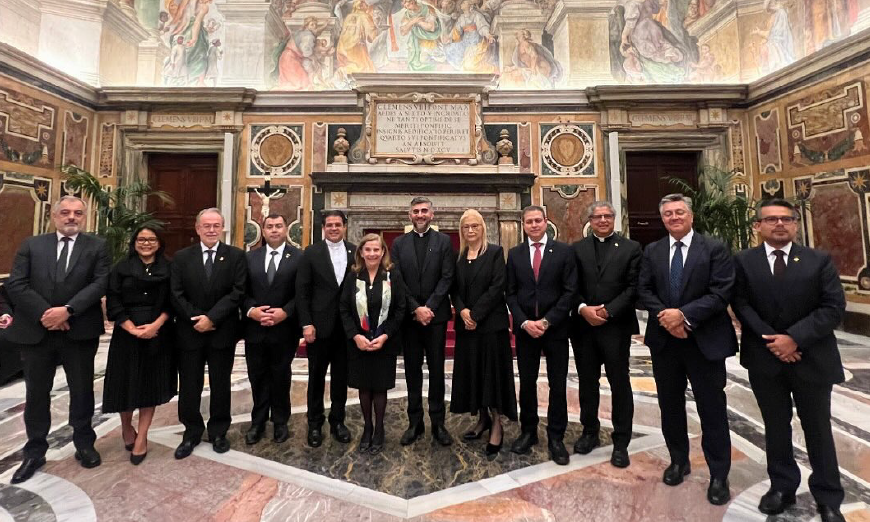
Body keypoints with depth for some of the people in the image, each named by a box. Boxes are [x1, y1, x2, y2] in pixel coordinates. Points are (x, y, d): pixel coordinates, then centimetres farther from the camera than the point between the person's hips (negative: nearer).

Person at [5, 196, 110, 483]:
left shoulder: (97, 246, 1)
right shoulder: (32, 245, 6)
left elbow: (101, 283, -9)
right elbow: (15, 284, -2)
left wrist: (68, 310, -19)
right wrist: (44, 313, -14)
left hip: (79, 331, -2)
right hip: (35, 330, 2)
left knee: (82, 390, 10)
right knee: (37, 393, 13)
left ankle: (84, 444, 27)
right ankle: (35, 452, 30)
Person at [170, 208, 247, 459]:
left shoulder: (236, 256, -2)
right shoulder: (182, 257, 5)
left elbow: (237, 292, -9)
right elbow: (176, 294, -1)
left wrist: (211, 318, -16)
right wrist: (196, 319, -12)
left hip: (222, 332, -1)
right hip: (190, 332, 2)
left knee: (221, 385, 10)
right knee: (189, 386, 11)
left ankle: (218, 432, 27)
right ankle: (191, 433, 29)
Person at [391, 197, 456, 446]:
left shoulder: (444, 241, 2)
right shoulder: (399, 243, 6)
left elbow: (447, 277, -5)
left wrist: (429, 308, -14)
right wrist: (415, 308, -11)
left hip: (436, 314, -1)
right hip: (408, 315, 2)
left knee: (436, 369, 7)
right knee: (412, 370, 10)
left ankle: (438, 423, 19)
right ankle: (415, 422, 22)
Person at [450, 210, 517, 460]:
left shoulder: (495, 252, -4)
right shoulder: (458, 257, 10)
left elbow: (497, 286, -12)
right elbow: (454, 289, 7)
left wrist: (475, 314, -15)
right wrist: (462, 311, -11)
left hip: (491, 323, -5)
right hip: (466, 324, 5)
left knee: (492, 371, 0)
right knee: (471, 372, 11)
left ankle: (497, 426, 12)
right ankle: (482, 419, 27)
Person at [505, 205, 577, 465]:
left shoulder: (564, 251, -1)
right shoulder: (514, 254, 5)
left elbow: (570, 291, -6)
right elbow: (510, 293, 3)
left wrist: (546, 321, -13)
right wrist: (524, 322, -10)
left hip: (555, 328, -1)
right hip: (524, 328, 2)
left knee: (558, 385, 7)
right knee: (527, 383, 11)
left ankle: (555, 437, 22)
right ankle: (528, 431, 27)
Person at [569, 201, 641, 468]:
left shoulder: (631, 248, 3)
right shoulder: (577, 248, 8)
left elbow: (633, 287, -5)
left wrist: (608, 311, -14)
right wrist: (582, 308, -13)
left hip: (616, 326, -2)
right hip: (583, 326, 2)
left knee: (620, 384, 7)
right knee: (587, 382, 14)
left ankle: (621, 442, 22)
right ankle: (590, 431, 31)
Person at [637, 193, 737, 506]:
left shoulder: (715, 248, -4)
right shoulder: (652, 251, 6)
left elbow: (721, 293, -13)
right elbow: (643, 291, 1)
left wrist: (684, 314, -21)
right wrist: (665, 316, -15)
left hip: (705, 341, -3)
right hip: (664, 340, 3)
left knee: (712, 409, 7)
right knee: (670, 406, 15)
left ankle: (719, 476, 24)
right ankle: (678, 460, 34)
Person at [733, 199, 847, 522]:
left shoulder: (819, 260, 0)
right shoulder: (743, 262, -1)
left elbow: (834, 307, -7)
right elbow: (741, 305, -6)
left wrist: (795, 337, -17)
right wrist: (771, 340, -15)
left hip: (812, 358, 0)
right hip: (765, 357, 0)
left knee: (818, 429, 13)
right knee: (776, 427, 14)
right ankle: (782, 487, 30)